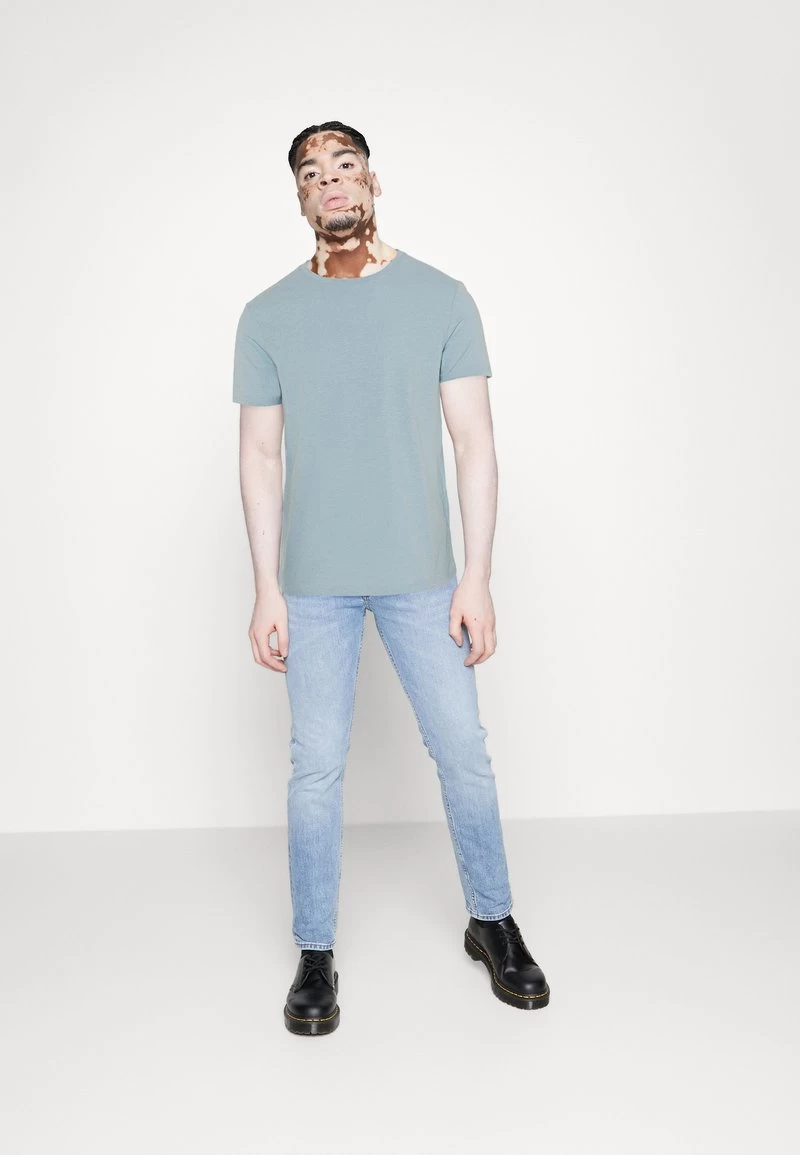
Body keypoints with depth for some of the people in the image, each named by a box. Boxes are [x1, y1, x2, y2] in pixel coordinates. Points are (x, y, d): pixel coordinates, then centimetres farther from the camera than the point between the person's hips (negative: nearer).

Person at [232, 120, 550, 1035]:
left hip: (422, 575, 0)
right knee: (316, 766, 5)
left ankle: (493, 924, 30)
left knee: (464, 751, 7)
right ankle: (315, 955, 24)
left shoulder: (442, 298, 2)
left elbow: (474, 443, 0)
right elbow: (260, 456, 3)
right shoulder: (267, 316, 4)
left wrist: (476, 577, -6)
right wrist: (266, 590, -2)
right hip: (314, 581, 1)